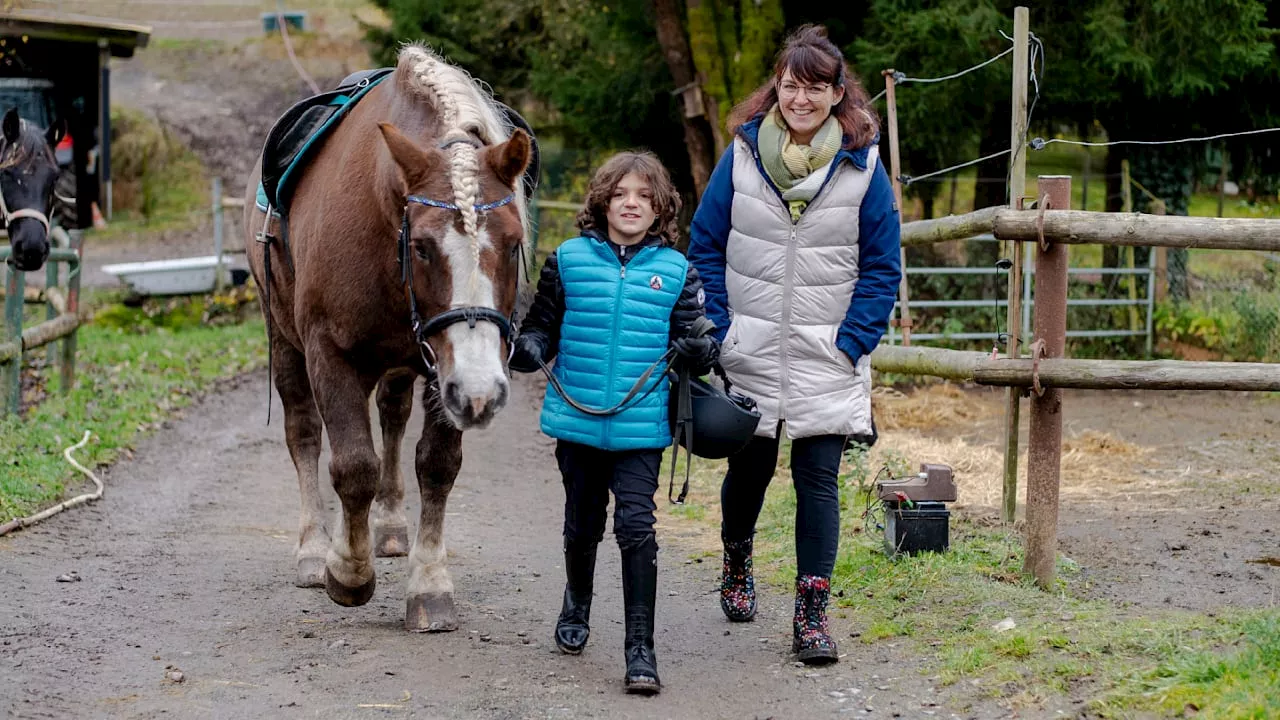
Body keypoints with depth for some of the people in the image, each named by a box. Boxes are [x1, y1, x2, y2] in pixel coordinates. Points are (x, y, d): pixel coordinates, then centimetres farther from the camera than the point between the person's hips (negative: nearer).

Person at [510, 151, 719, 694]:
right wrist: (529, 348, -14)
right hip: (577, 421, 2)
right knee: (582, 525, 17)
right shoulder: (569, 260, 2)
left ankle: (640, 649, -7)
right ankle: (577, 604, 45)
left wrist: (701, 350, -15)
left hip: (641, 427, -1)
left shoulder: (675, 270, 2)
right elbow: (544, 325, 7)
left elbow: (690, 335, 8)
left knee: (636, 526, -10)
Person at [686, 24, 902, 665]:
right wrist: (718, 332, -4)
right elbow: (705, 246, 4)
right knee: (749, 467, 13)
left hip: (827, 359, -1)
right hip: (749, 354, 1)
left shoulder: (863, 164, -3)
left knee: (819, 479, -4)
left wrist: (851, 344, -7)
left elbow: (882, 266, 1)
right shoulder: (743, 153, -1)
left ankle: (811, 614, 0)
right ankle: (737, 565, 40)